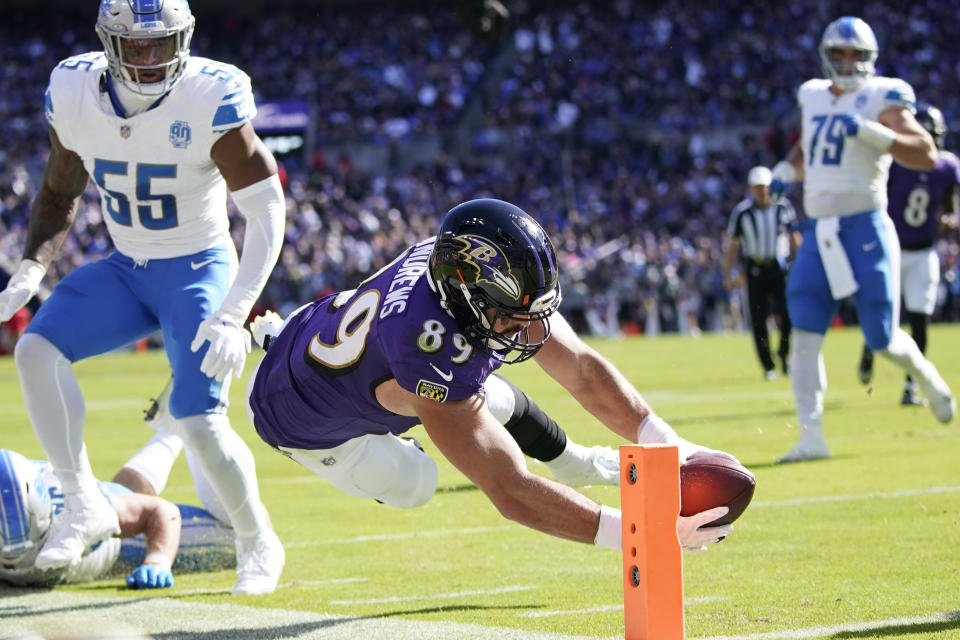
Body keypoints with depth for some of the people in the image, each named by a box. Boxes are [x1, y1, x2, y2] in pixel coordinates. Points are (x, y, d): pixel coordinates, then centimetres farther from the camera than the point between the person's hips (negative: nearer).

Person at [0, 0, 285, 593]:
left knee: (200, 422, -17)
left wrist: (234, 313, -30)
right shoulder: (74, 93, -9)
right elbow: (60, 194, 9)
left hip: (199, 270, -5)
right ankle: (85, 505, -8)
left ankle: (259, 543, 10)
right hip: (126, 271, 5)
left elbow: (267, 209, -20)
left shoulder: (211, 99, -23)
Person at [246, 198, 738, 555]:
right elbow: (512, 494, -50)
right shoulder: (429, 350, -50)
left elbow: (582, 369, -22)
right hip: (305, 420, -6)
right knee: (410, 486, 11)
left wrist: (669, 444, -34)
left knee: (498, 404, 9)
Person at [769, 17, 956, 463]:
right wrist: (786, 171, 11)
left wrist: (871, 131, -26)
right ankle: (811, 436, -11)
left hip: (865, 228, -5)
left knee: (881, 339, 1)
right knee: (805, 333, -9)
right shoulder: (814, 98, 13)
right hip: (818, 233, 5)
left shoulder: (881, 99, -4)